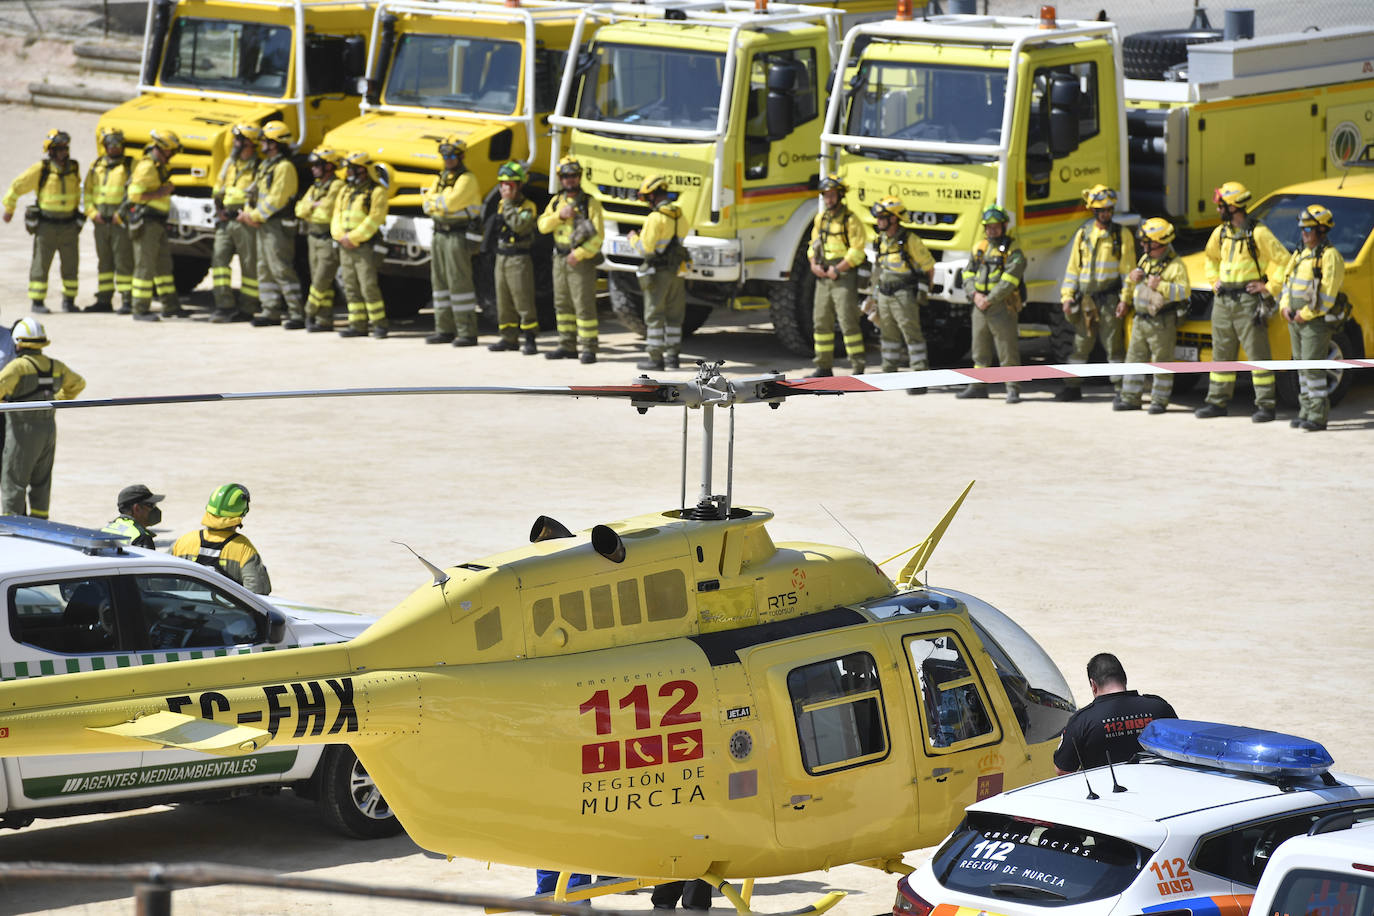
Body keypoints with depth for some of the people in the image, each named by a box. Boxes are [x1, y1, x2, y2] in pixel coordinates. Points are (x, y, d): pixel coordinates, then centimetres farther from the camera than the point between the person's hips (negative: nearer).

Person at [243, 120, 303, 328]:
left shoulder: (284, 167, -14)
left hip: (279, 225, -10)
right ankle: (271, 312, 17)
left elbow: (276, 200, -19)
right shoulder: (266, 165, 17)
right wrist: (249, 211, 3)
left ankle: (298, 314, -11)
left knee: (282, 269, -12)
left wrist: (255, 215, -13)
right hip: (264, 225, 10)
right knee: (265, 269, 12)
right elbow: (258, 192, 21)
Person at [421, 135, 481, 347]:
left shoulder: (466, 179, -10)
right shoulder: (440, 178, 16)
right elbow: (427, 205, 7)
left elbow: (451, 202, -21)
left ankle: (467, 333, -9)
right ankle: (444, 329, 18)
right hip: (439, 234, 9)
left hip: (457, 236, -9)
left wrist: (434, 201, -5)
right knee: (440, 280, 11)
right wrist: (443, 202, -10)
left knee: (459, 281, -10)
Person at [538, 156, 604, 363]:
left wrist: (579, 254, -19)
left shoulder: (590, 203, -6)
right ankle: (567, 346, 19)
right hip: (560, 259, 6)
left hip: (582, 261, -6)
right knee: (562, 305, 11)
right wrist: (560, 216, -13)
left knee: (584, 305, -8)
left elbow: (598, 235, -11)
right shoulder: (556, 201, 13)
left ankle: (588, 348, -5)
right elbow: (543, 226, 4)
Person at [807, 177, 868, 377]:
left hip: (844, 277, -7)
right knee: (821, 322, 8)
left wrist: (837, 269, -15)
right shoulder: (820, 219, 13)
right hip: (823, 278, 7)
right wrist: (814, 264, 1)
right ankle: (824, 366, 14)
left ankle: (858, 367, -8)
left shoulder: (850, 220, -9)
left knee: (848, 322, -10)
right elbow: (814, 245, 20)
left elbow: (856, 252, -12)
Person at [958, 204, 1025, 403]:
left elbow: (1008, 282, -16)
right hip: (980, 307, 6)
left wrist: (989, 300, -17)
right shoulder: (979, 248, 13)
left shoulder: (1013, 252, -7)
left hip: (1002, 307, -6)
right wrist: (975, 294, -7)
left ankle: (1013, 389, -3)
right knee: (980, 349, 13)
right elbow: (968, 275, 11)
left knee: (1008, 350, -7)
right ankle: (978, 386, 22)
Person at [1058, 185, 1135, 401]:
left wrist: (1125, 300, -11)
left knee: (1114, 346, -4)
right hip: (1086, 299, 4)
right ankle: (1073, 387, 18)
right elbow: (1073, 267, 14)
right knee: (1080, 344, 10)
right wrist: (1067, 297, 7)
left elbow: (1128, 269, -3)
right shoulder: (1083, 234, 10)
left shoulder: (1121, 235, 0)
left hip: (1109, 299, -4)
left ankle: (1121, 388, 1)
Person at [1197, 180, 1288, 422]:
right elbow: (1211, 257, 32)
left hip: (1248, 301, -7)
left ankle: (1265, 405, -3)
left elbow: (1283, 260, -11)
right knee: (1221, 353, 11)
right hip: (1223, 300, 7)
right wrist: (1214, 280, 18)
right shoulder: (1220, 232, 11)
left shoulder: (1258, 233, -11)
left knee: (1257, 354, -5)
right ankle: (1218, 401, 18)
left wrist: (1269, 287, -11)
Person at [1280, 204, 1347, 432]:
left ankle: (1318, 415, -10)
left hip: (1317, 320, -9)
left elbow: (1327, 293, -17)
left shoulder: (1330, 256, -10)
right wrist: (1285, 306, 3)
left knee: (1313, 367, -12)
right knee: (1302, 367, 11)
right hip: (1296, 319, 9)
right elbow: (1287, 282, 20)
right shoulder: (1300, 255, 17)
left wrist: (1306, 314, -17)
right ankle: (1306, 411, 17)